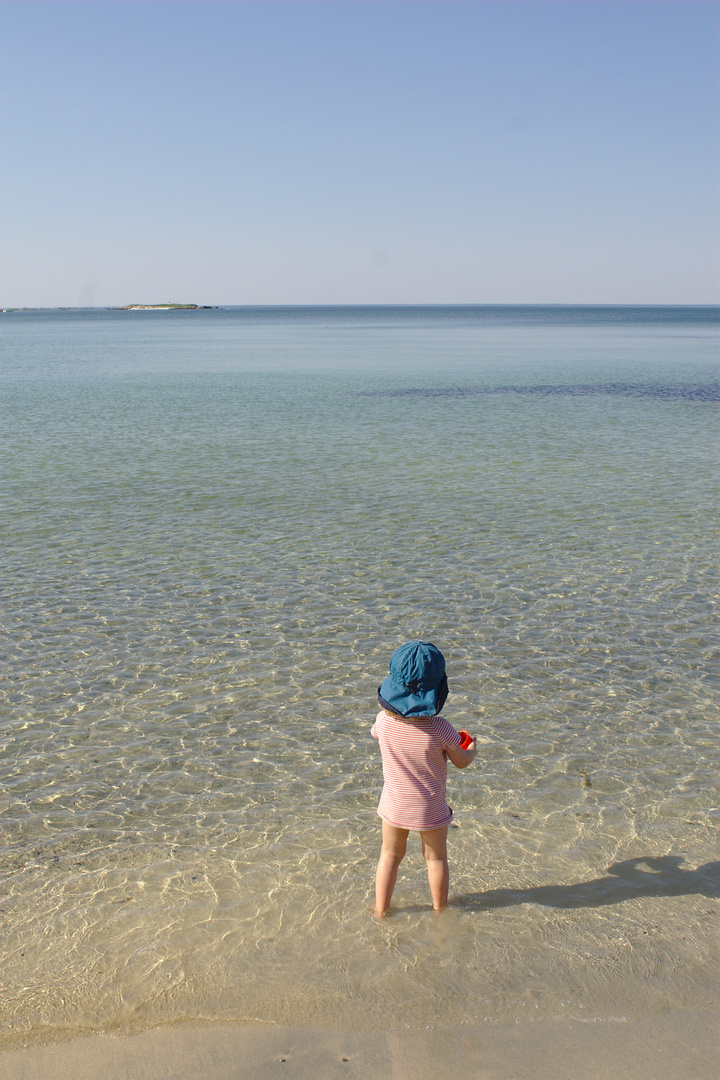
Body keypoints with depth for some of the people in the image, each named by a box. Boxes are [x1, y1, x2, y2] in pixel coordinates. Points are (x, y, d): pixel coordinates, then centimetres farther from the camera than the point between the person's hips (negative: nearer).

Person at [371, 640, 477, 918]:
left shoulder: (384, 719, -20)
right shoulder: (439, 728, -27)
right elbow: (461, 761, -10)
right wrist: (472, 749, 12)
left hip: (394, 804, 2)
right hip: (430, 808, -2)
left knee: (390, 855, 23)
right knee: (436, 857, 22)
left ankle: (381, 910, 33)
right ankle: (439, 909, 39)